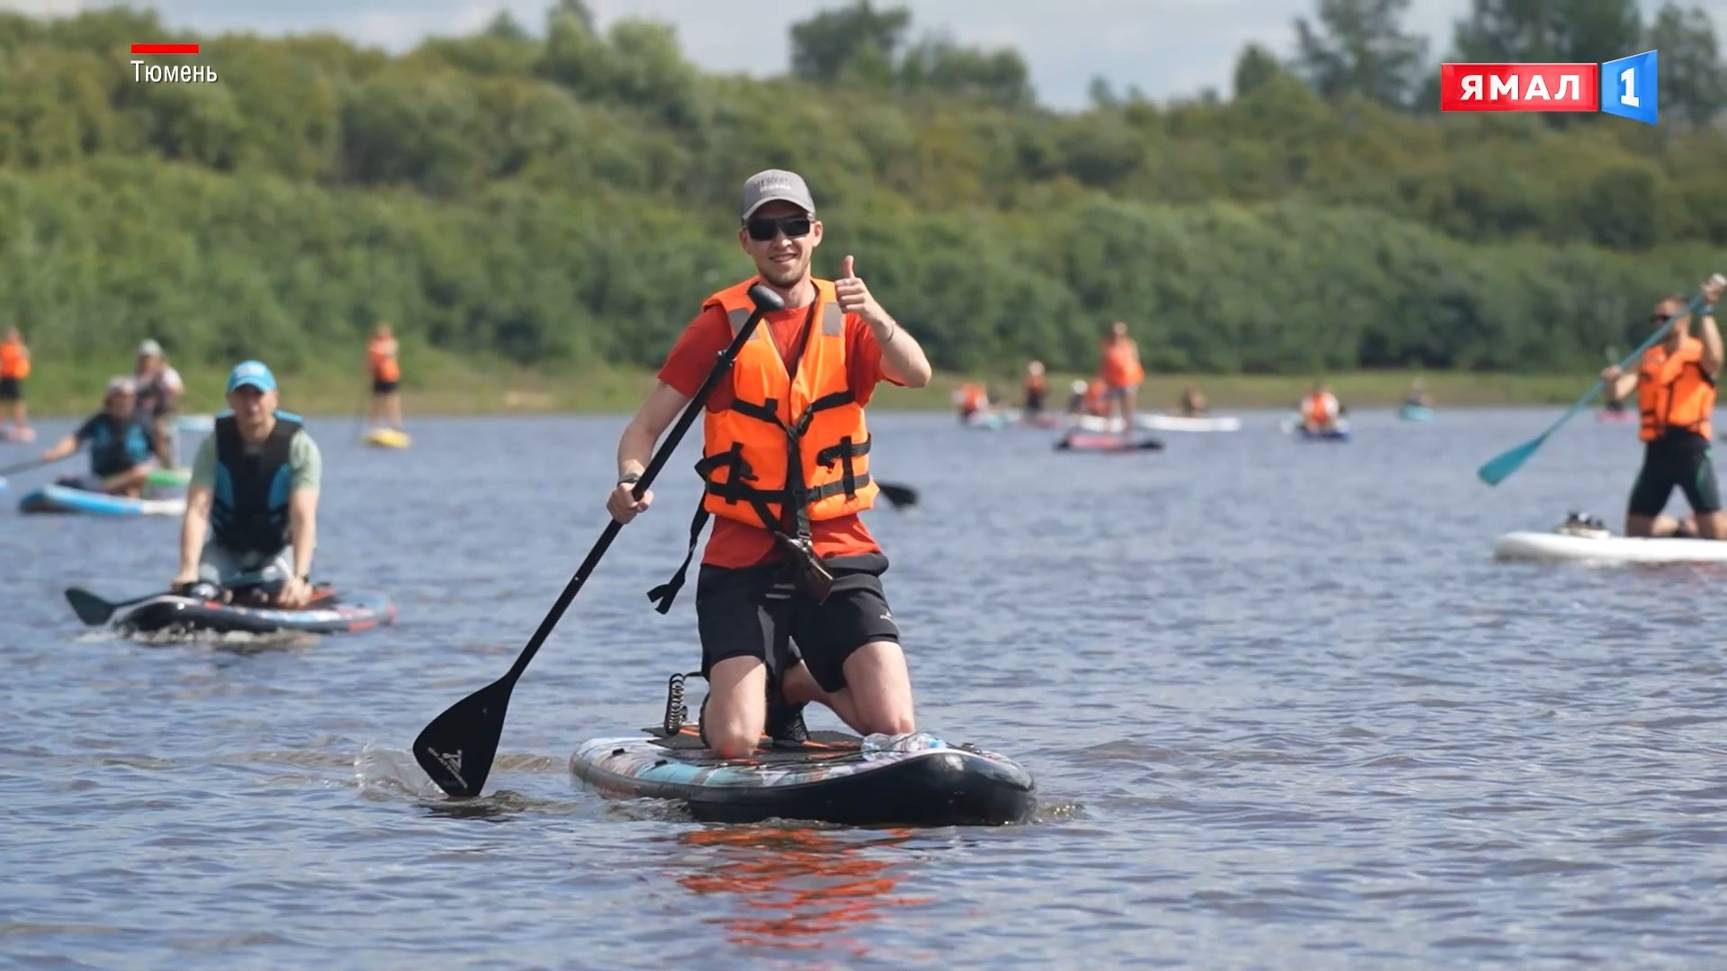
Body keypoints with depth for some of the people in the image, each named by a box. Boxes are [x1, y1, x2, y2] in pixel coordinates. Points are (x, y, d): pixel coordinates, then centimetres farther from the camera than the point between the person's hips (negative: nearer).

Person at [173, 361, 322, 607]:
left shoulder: (299, 446, -17)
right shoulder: (215, 444, -12)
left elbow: (303, 516, -27)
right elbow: (197, 510, -23)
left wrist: (300, 578, -42)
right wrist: (188, 570, -39)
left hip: (281, 549, -1)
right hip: (225, 550, 1)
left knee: (286, 596, -31)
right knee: (197, 595, -26)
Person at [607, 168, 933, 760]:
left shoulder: (847, 321, 4)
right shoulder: (722, 323, 1)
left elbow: (917, 375, -16)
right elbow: (646, 427, -1)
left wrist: (874, 317, -36)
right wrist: (631, 481, -23)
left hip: (838, 555, 1)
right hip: (743, 560, -1)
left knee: (896, 730, -12)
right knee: (736, 746, -16)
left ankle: (800, 681, 20)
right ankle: (743, 693, 22)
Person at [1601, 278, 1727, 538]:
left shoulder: (1699, 354, 0)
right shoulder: (1648, 359, 14)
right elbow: (1619, 391, 2)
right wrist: (1612, 380, -21)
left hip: (1691, 450, -5)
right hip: (1657, 452, 5)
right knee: (1635, 532, 7)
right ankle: (1685, 528, 32)